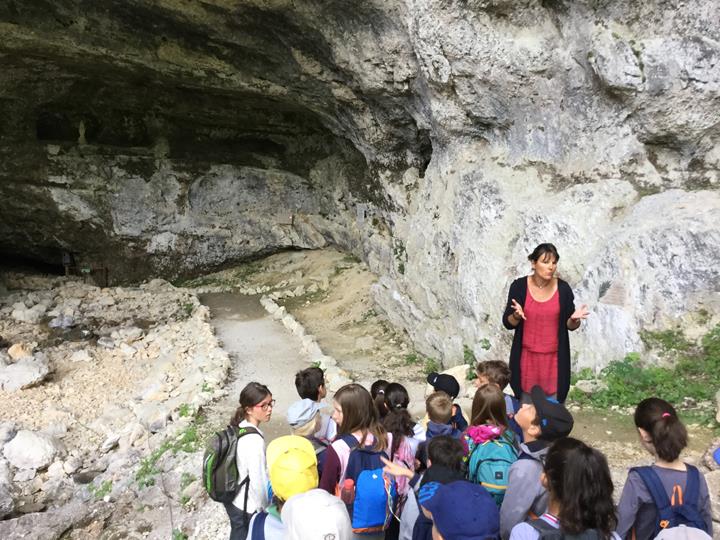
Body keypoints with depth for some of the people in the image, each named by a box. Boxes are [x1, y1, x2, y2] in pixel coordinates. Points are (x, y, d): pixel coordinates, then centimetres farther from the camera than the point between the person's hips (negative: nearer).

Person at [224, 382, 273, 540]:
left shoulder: (237, 427, -7)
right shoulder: (255, 441, -32)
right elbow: (259, 481, -25)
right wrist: (265, 509, -8)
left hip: (232, 496, 7)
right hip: (247, 506, -7)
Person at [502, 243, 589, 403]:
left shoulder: (563, 288, -4)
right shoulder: (519, 286, -6)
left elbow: (570, 325, 4)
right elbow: (508, 323, -3)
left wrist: (574, 319, -18)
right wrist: (517, 315, -23)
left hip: (554, 359, 0)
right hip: (527, 357, 0)